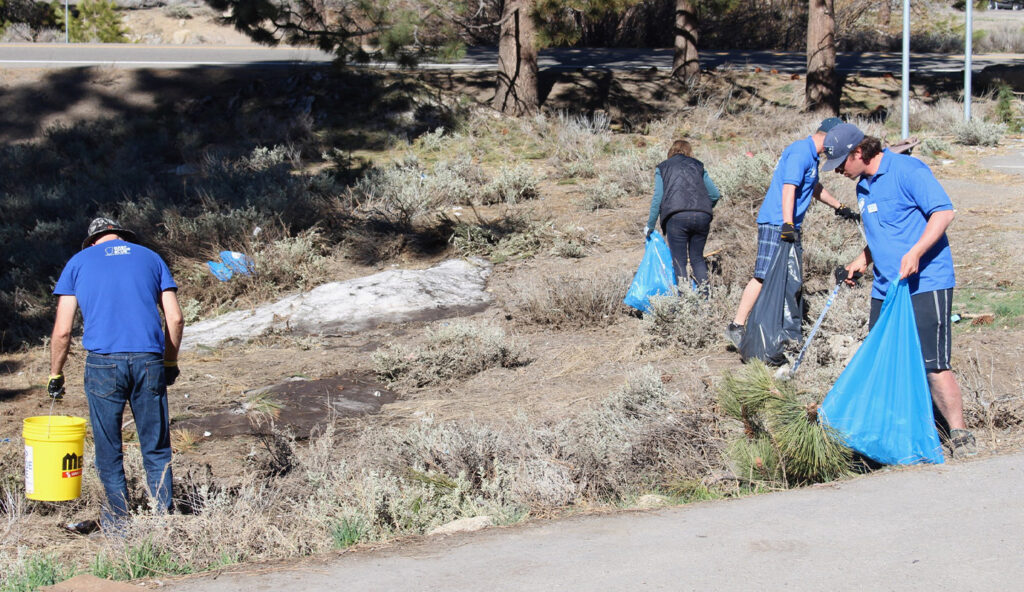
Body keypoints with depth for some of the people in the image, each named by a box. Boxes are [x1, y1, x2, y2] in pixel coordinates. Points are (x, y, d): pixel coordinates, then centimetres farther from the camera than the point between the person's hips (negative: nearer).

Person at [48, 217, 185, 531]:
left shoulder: (78, 263, 13)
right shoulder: (150, 258, 17)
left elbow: (62, 331, 6)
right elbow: (175, 319, 9)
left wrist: (55, 375, 16)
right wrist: (170, 363, 20)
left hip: (103, 363, -1)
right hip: (149, 362, 1)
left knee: (109, 449, 9)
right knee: (156, 448, 8)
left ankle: (117, 519, 14)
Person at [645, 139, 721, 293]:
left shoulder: (662, 168, 17)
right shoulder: (698, 166, 22)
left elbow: (657, 198, 8)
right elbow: (715, 194, 17)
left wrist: (650, 226, 14)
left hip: (676, 217, -2)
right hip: (702, 216, 3)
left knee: (679, 261, 2)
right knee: (697, 257, 15)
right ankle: (705, 295, 5)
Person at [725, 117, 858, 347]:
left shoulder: (810, 155, 19)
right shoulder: (800, 152, -14)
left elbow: (815, 188, 37)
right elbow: (788, 188, -24)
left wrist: (839, 207, 47)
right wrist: (788, 225, -31)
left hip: (789, 224, 10)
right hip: (776, 224, -10)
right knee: (764, 276, -14)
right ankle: (736, 326, -14)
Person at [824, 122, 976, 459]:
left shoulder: (907, 171, -11)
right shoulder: (864, 186, 17)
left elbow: (943, 212, -17)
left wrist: (915, 253, -27)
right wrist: (863, 260, 14)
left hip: (925, 285, -9)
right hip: (885, 288, 9)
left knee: (933, 365, -12)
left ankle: (960, 436, -2)